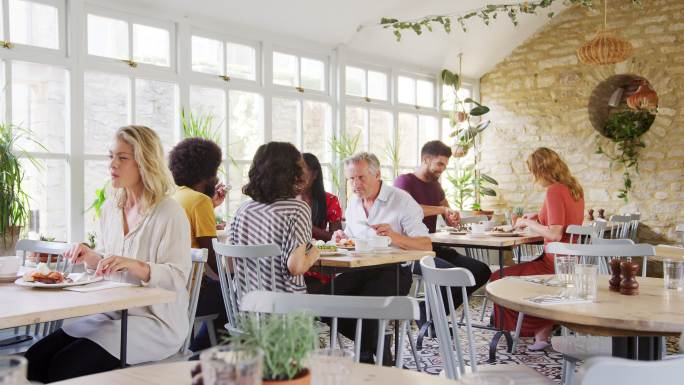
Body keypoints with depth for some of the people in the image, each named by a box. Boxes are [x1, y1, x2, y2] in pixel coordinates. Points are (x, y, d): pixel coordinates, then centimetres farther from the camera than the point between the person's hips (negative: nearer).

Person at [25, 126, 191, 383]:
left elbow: (177, 278, -16)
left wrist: (134, 265, -30)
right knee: (33, 360, -9)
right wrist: (92, 258, -2)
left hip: (155, 322, -7)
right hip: (112, 314, 7)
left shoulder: (169, 213, -12)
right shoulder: (110, 208, 11)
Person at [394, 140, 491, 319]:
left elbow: (450, 222, 26)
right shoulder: (404, 181, -3)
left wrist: (453, 217, -1)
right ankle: (426, 314, -6)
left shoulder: (435, 185, 22)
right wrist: (442, 209, -16)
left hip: (432, 248, 9)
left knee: (482, 271, -6)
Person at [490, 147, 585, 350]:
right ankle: (543, 330, 20)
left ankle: (540, 331, 12)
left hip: (555, 265, -10)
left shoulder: (554, 191, -19)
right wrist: (538, 218, 13)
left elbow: (555, 235, -24)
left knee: (500, 280, 0)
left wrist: (528, 223, -11)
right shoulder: (574, 188, 8)